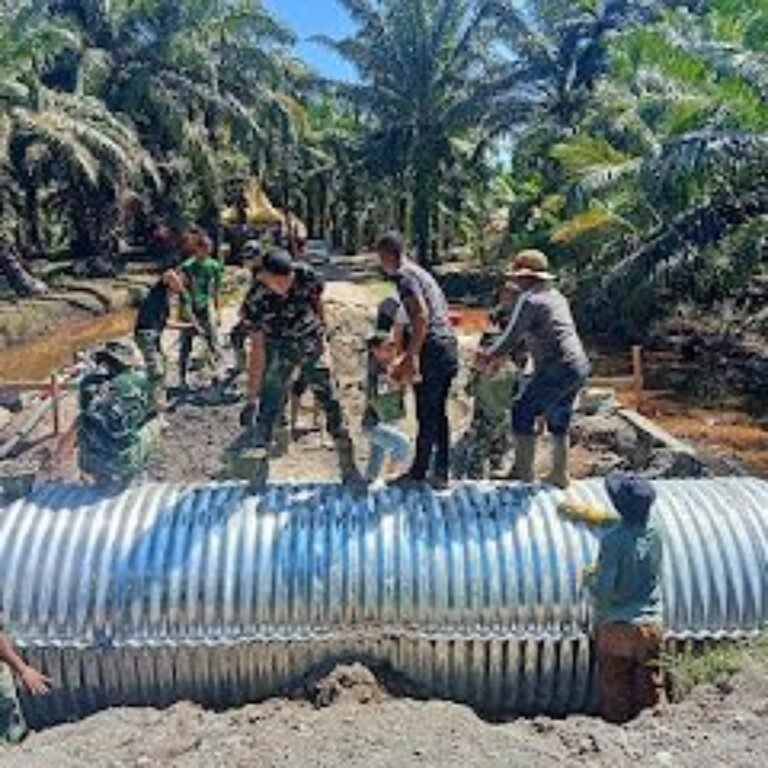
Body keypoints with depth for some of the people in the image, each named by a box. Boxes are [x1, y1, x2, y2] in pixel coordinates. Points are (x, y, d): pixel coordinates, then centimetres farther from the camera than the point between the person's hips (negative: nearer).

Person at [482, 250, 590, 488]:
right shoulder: (556, 296, 19)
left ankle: (523, 471, 4)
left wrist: (490, 356, 5)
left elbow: (512, 338, -10)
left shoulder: (530, 299, -8)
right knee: (559, 419, 18)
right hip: (580, 366, 9)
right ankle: (560, 475, 25)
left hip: (558, 368, -9)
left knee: (523, 412, 1)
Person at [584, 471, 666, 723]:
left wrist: (589, 579, 3)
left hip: (618, 626, -4)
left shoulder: (613, 540, -21)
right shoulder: (654, 531, -6)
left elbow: (604, 590, -20)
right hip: (651, 624, 4)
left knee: (616, 695, 10)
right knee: (651, 688, 16)